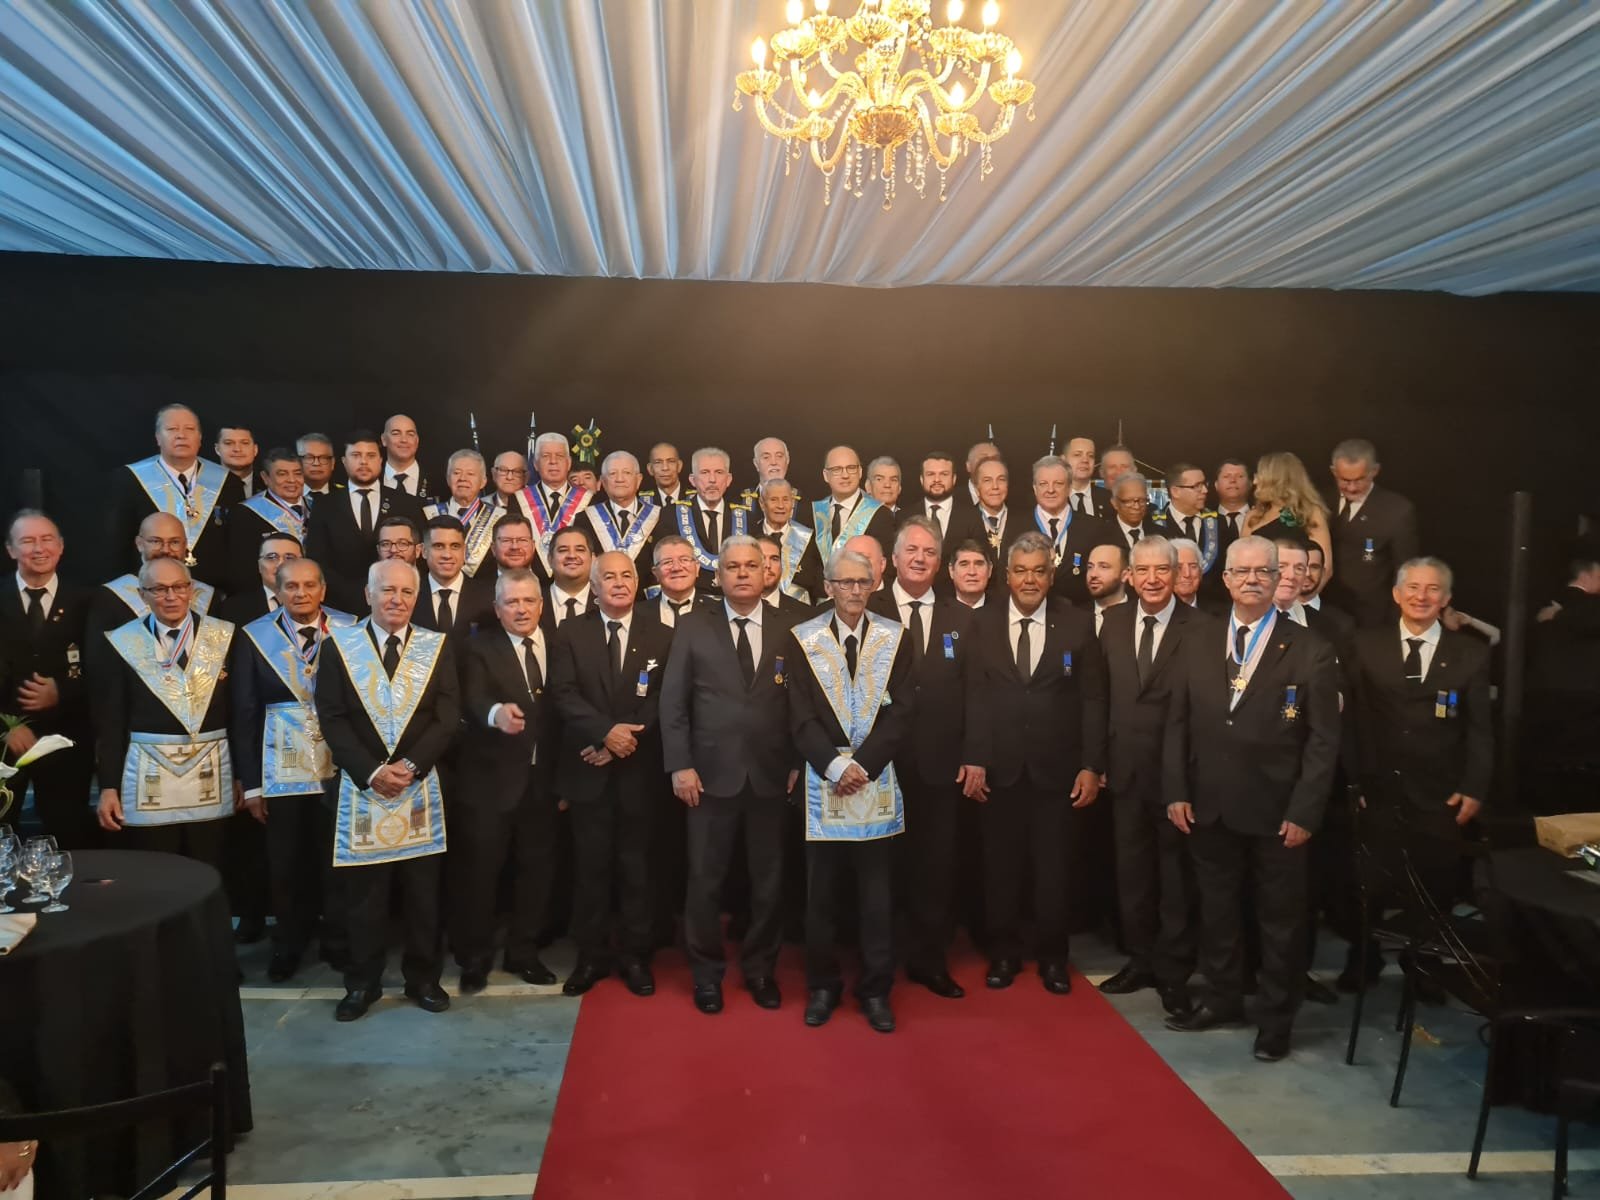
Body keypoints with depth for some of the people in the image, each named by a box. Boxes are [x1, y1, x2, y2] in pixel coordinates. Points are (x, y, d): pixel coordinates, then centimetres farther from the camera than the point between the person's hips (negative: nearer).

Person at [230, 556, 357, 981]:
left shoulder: (350, 631, -2)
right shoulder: (253, 637, 0)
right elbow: (244, 713, 0)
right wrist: (249, 782, -3)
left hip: (338, 765, 0)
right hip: (279, 767, 1)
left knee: (337, 856, 9)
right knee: (284, 860, 10)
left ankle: (337, 941, 28)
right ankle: (288, 944, 29)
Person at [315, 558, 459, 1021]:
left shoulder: (438, 646, 4)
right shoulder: (340, 645, 3)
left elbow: (448, 716, -2)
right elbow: (331, 718, -4)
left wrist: (410, 765, -14)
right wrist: (371, 771, -14)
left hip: (421, 786, 1)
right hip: (359, 786, 0)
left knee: (423, 890, 7)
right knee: (361, 892, 6)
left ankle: (423, 977, 20)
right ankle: (362, 982, 21)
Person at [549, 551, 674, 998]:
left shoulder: (661, 635, 4)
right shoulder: (570, 634, 5)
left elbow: (662, 702, -2)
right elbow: (564, 694, -6)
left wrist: (624, 742, -12)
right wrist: (606, 731, -19)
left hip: (639, 770, 0)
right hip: (589, 769, 0)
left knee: (636, 866, 7)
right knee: (591, 865, 7)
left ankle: (635, 956, 19)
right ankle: (592, 956, 19)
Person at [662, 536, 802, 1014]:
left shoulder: (790, 626, 3)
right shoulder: (693, 626, 3)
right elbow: (673, 701, 0)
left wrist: (799, 762, -2)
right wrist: (680, 765, -6)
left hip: (772, 774, 1)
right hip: (712, 773, -1)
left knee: (770, 879, 10)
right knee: (706, 879, 7)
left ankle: (761, 969, 28)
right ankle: (707, 972, 25)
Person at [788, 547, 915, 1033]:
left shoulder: (895, 637, 4)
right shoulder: (803, 639, 2)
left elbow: (901, 711, -1)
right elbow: (801, 717, -2)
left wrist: (863, 765, -10)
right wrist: (835, 766, -13)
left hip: (877, 782, 1)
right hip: (823, 781, 0)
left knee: (878, 894, 6)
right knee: (819, 894, 6)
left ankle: (876, 989, 19)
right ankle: (822, 986, 22)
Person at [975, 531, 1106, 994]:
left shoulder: (1078, 625, -1)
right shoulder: (982, 624, 0)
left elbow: (1093, 700, -1)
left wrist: (1091, 766, -5)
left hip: (1057, 769, 0)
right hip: (999, 769, 1)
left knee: (1053, 868, 10)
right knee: (1000, 866, 11)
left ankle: (1052, 957, 27)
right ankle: (1003, 953, 27)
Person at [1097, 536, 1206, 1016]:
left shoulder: (1200, 628, -9)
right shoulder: (1113, 622, 6)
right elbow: (1102, 693, 9)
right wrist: (1098, 759, 7)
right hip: (1125, 768, 5)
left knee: (1176, 872, 6)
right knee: (1131, 869, 14)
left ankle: (1174, 972, 20)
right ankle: (1140, 960, 29)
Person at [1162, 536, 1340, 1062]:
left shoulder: (1310, 651, -5)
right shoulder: (1196, 646, 6)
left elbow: (1323, 739, -7)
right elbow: (1177, 724, 7)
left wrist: (1304, 812, -12)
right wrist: (1176, 791, 0)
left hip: (1277, 813, -3)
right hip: (1210, 809, 3)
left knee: (1280, 919, 10)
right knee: (1217, 911, 15)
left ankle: (1275, 1018, 26)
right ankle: (1221, 999, 32)